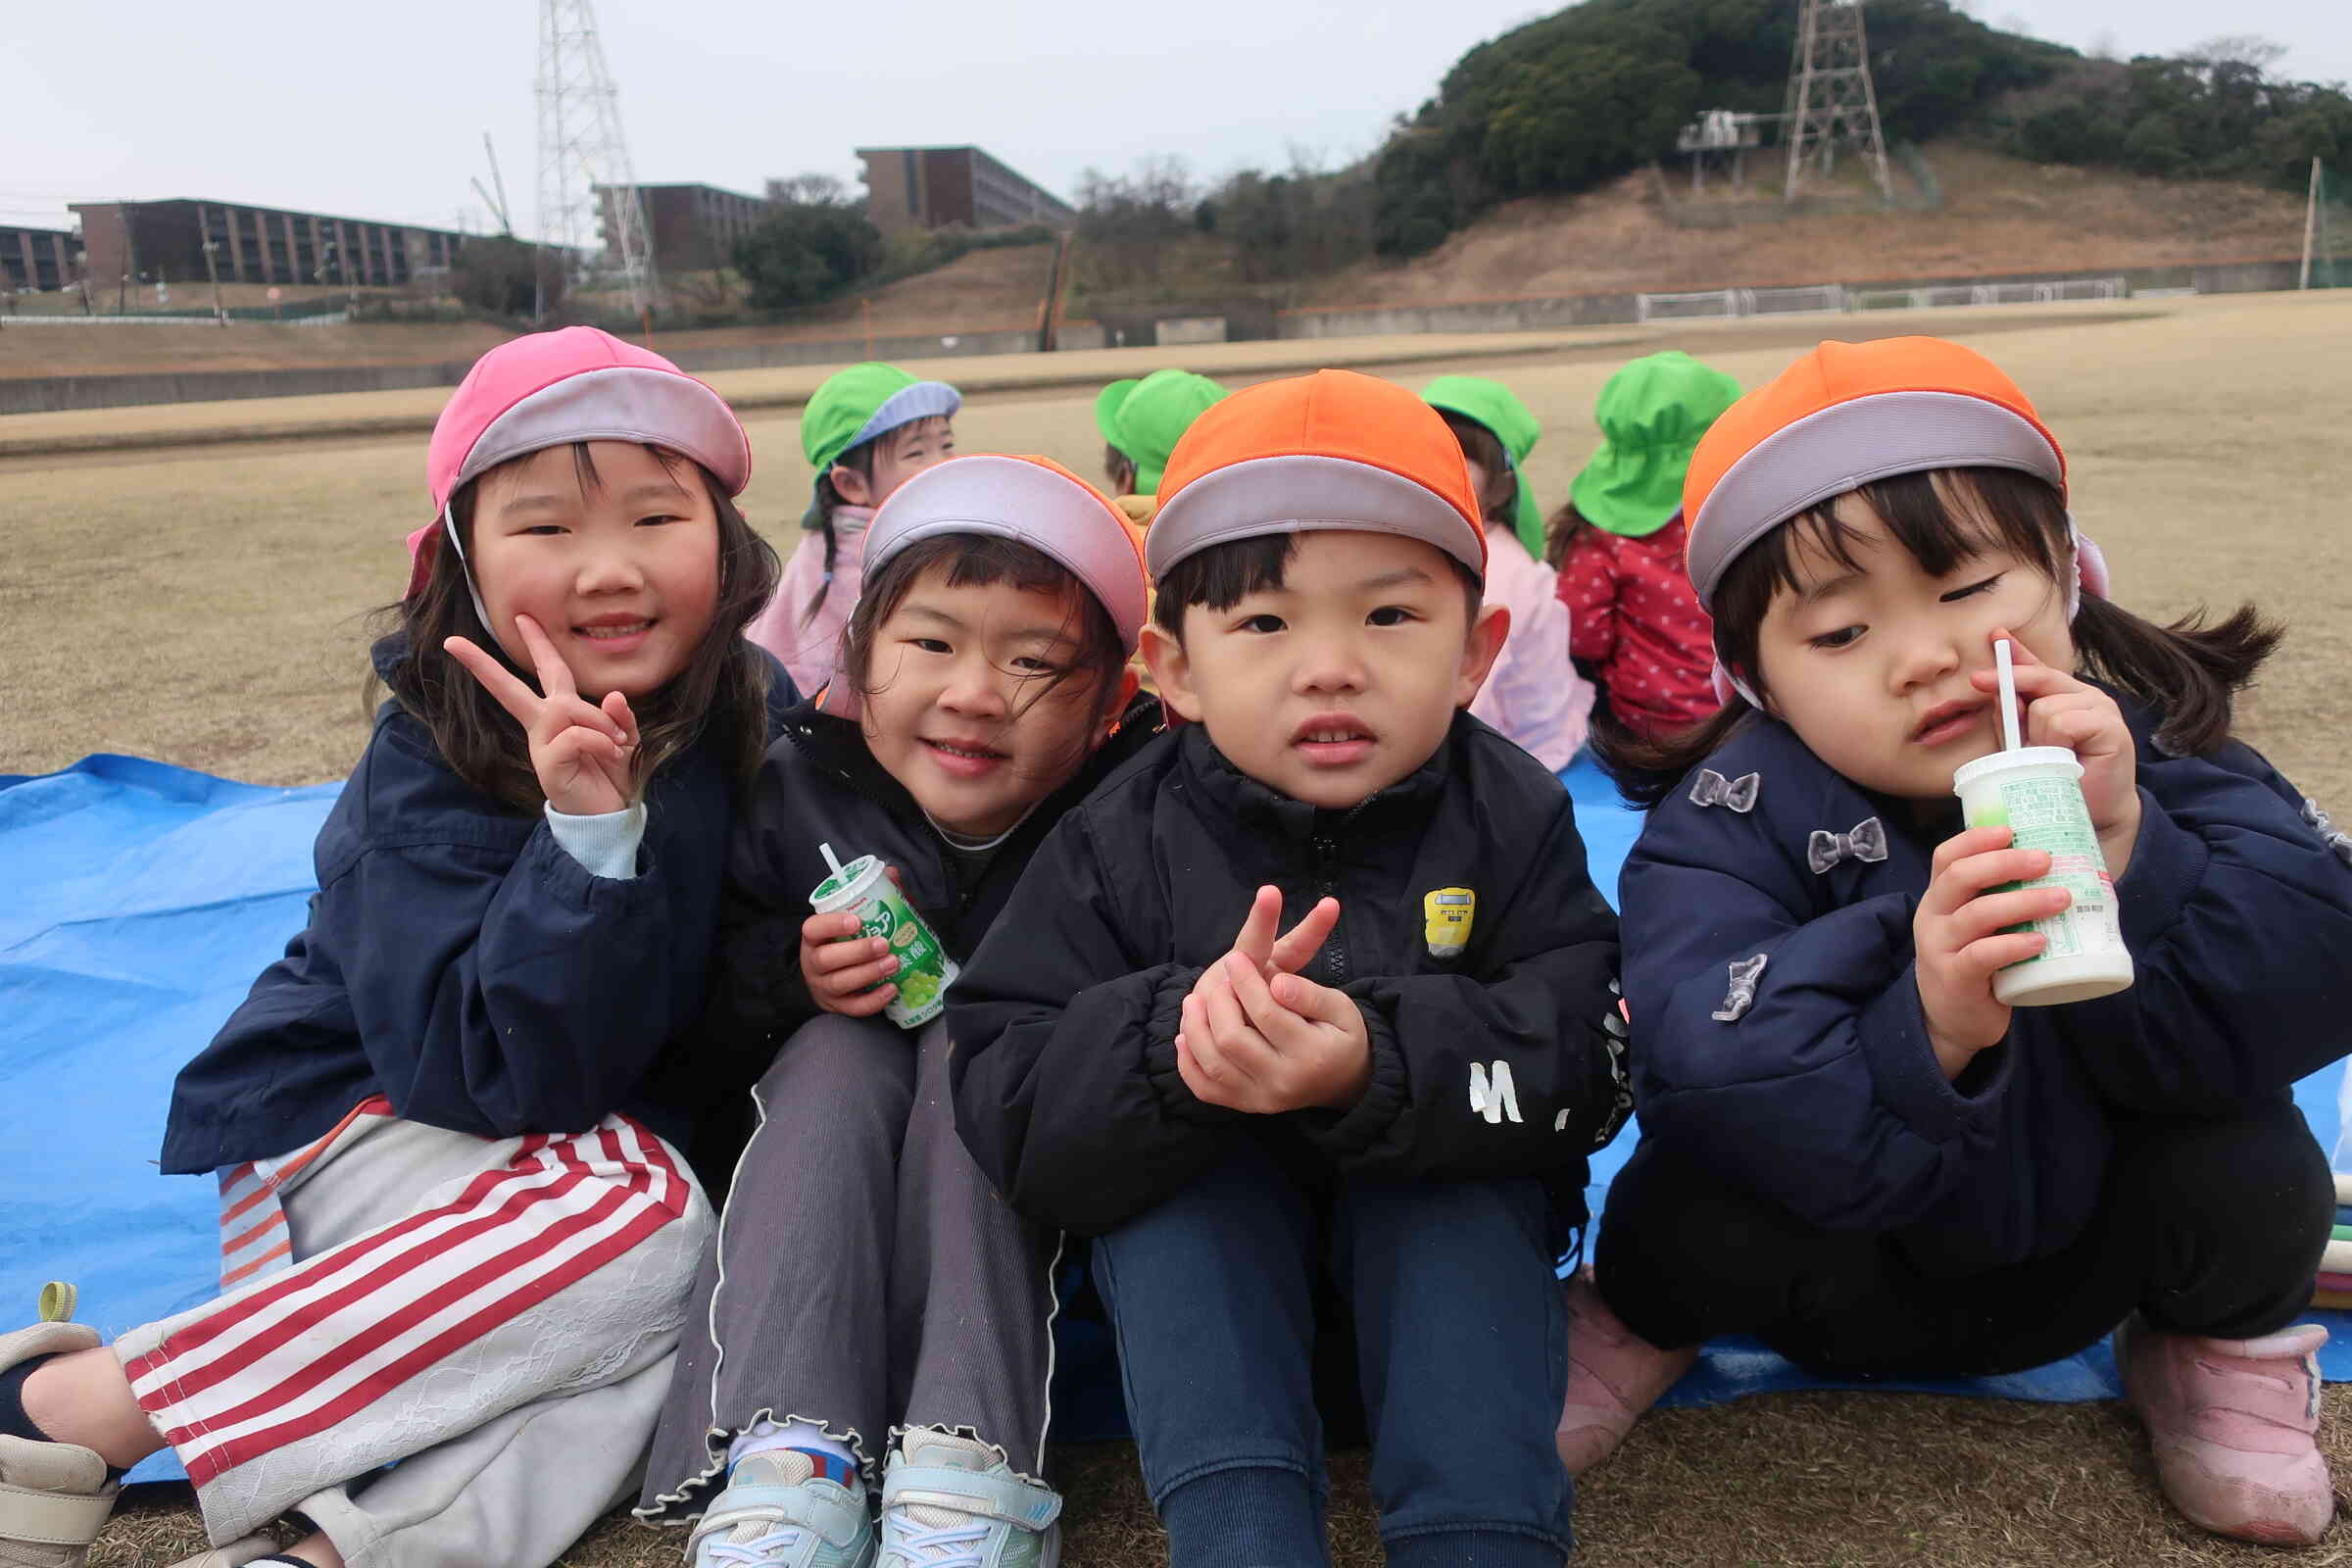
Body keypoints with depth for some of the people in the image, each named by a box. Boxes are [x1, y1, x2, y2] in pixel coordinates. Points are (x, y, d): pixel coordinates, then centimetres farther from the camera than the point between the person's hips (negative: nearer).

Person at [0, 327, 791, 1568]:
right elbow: (503, 1074, -24)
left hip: (609, 1129, 4)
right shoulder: (430, 769, -17)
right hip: (362, 1125, -4)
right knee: (640, 1228, -33)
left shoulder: (751, 713, -5)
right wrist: (588, 838, -37)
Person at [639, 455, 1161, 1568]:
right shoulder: (796, 791, -9)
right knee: (835, 1052, -27)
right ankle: (781, 1470, -38)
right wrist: (790, 975, -22)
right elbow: (700, 1024, -3)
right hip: (818, 1154, 2)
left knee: (965, 1046, -29)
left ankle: (967, 1475, -37)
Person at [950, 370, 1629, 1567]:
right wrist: (1173, 1048, -41)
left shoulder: (1512, 818, -12)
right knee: (1177, 1157, -29)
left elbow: (1586, 1062, -21)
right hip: (1196, 1226, 0)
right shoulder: (1121, 843, -14)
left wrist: (1380, 1065, -41)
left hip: (1439, 1210, 0)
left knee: (1473, 1186, -29)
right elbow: (1007, 1111, -19)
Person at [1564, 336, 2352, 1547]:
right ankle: (1645, 1319, 9)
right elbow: (1715, 1076, -35)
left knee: (2251, 1166, -23)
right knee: (1688, 1214, -30)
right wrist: (1919, 1033, -50)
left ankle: (2220, 1347, 13)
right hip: (1835, 1264, -2)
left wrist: (2126, 852, -38)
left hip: (2076, 1255, 2)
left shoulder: (2149, 754, -14)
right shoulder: (1732, 822, -22)